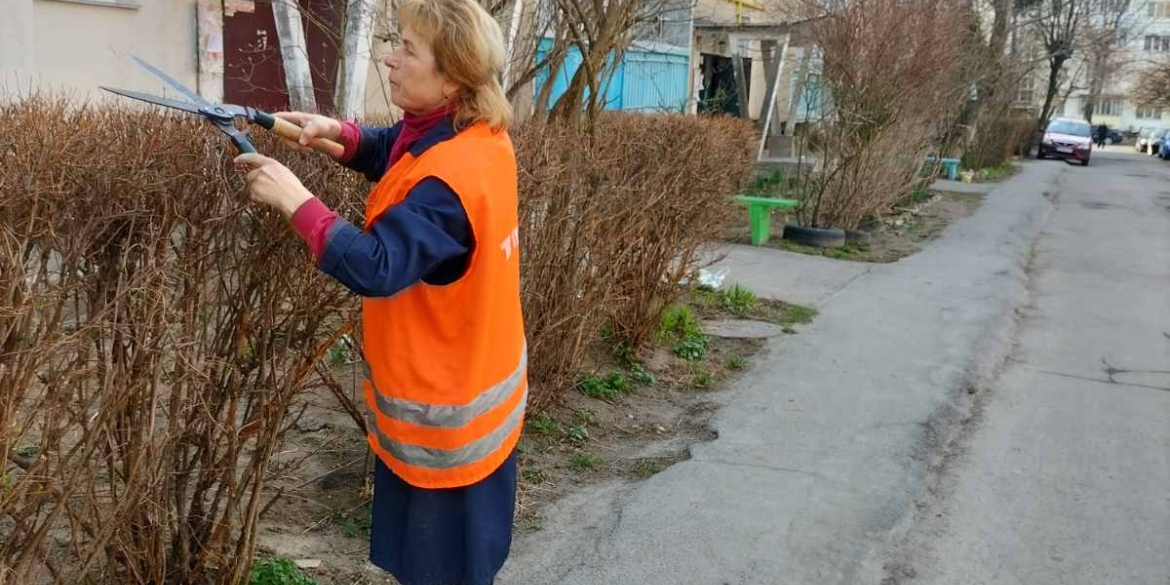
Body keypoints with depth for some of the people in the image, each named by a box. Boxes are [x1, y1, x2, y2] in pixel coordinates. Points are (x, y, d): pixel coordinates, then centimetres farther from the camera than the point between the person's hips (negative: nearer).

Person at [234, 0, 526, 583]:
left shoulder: (449, 180, -31)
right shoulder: (481, 134, -1)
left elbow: (376, 268, -36)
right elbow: (395, 152, 15)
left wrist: (296, 201, -29)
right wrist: (337, 133, -3)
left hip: (443, 411, -9)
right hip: (474, 383, 9)